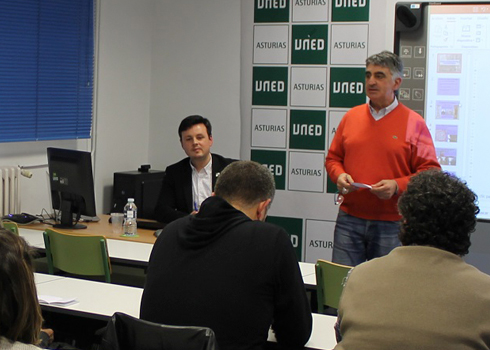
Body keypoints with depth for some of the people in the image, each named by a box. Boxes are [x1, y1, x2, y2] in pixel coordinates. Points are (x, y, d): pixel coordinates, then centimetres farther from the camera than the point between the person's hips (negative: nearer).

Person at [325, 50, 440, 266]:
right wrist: (339, 176, -3)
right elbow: (333, 158, 18)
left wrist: (397, 186, -17)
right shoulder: (351, 117, 11)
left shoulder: (414, 123, -1)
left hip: (392, 224, -3)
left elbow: (431, 172, -3)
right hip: (349, 220, 3)